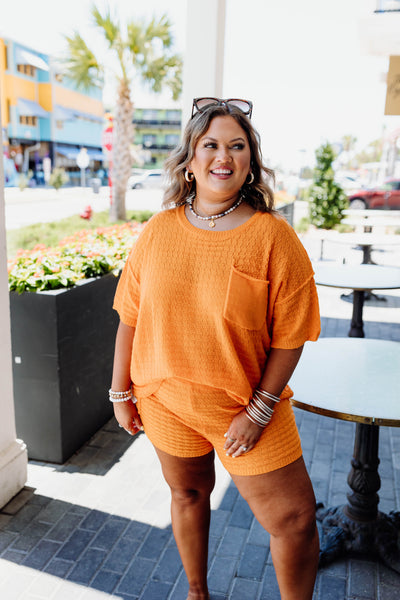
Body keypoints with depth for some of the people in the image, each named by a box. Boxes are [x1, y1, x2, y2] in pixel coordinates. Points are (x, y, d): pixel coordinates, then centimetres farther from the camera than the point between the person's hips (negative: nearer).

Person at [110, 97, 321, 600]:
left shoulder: (273, 235, -11)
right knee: (188, 495, 21)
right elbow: (130, 318, 2)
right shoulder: (158, 231, -3)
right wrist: (121, 392, 5)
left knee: (293, 520, 3)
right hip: (166, 400, 3)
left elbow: (290, 333, -10)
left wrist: (259, 410, -12)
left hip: (248, 403, -2)